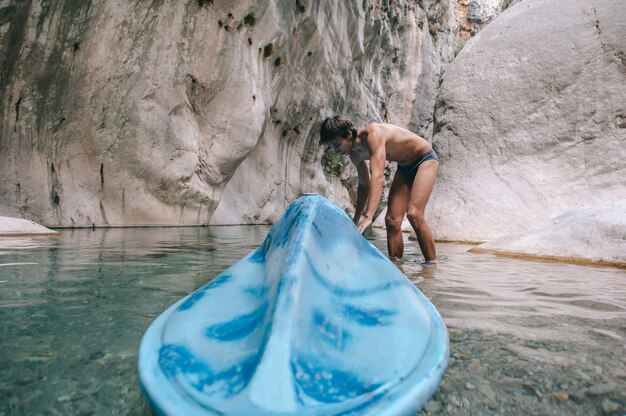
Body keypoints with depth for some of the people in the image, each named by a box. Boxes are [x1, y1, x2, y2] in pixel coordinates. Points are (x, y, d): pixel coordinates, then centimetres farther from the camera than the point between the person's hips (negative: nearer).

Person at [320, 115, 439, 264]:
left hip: (425, 159, -8)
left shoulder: (374, 134, -33)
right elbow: (364, 185, 7)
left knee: (414, 214, -24)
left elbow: (378, 178, -44)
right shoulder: (355, 154, -7)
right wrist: (356, 220, 10)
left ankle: (432, 263, -15)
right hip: (405, 167, 8)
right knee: (392, 220, -3)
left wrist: (368, 217, -52)